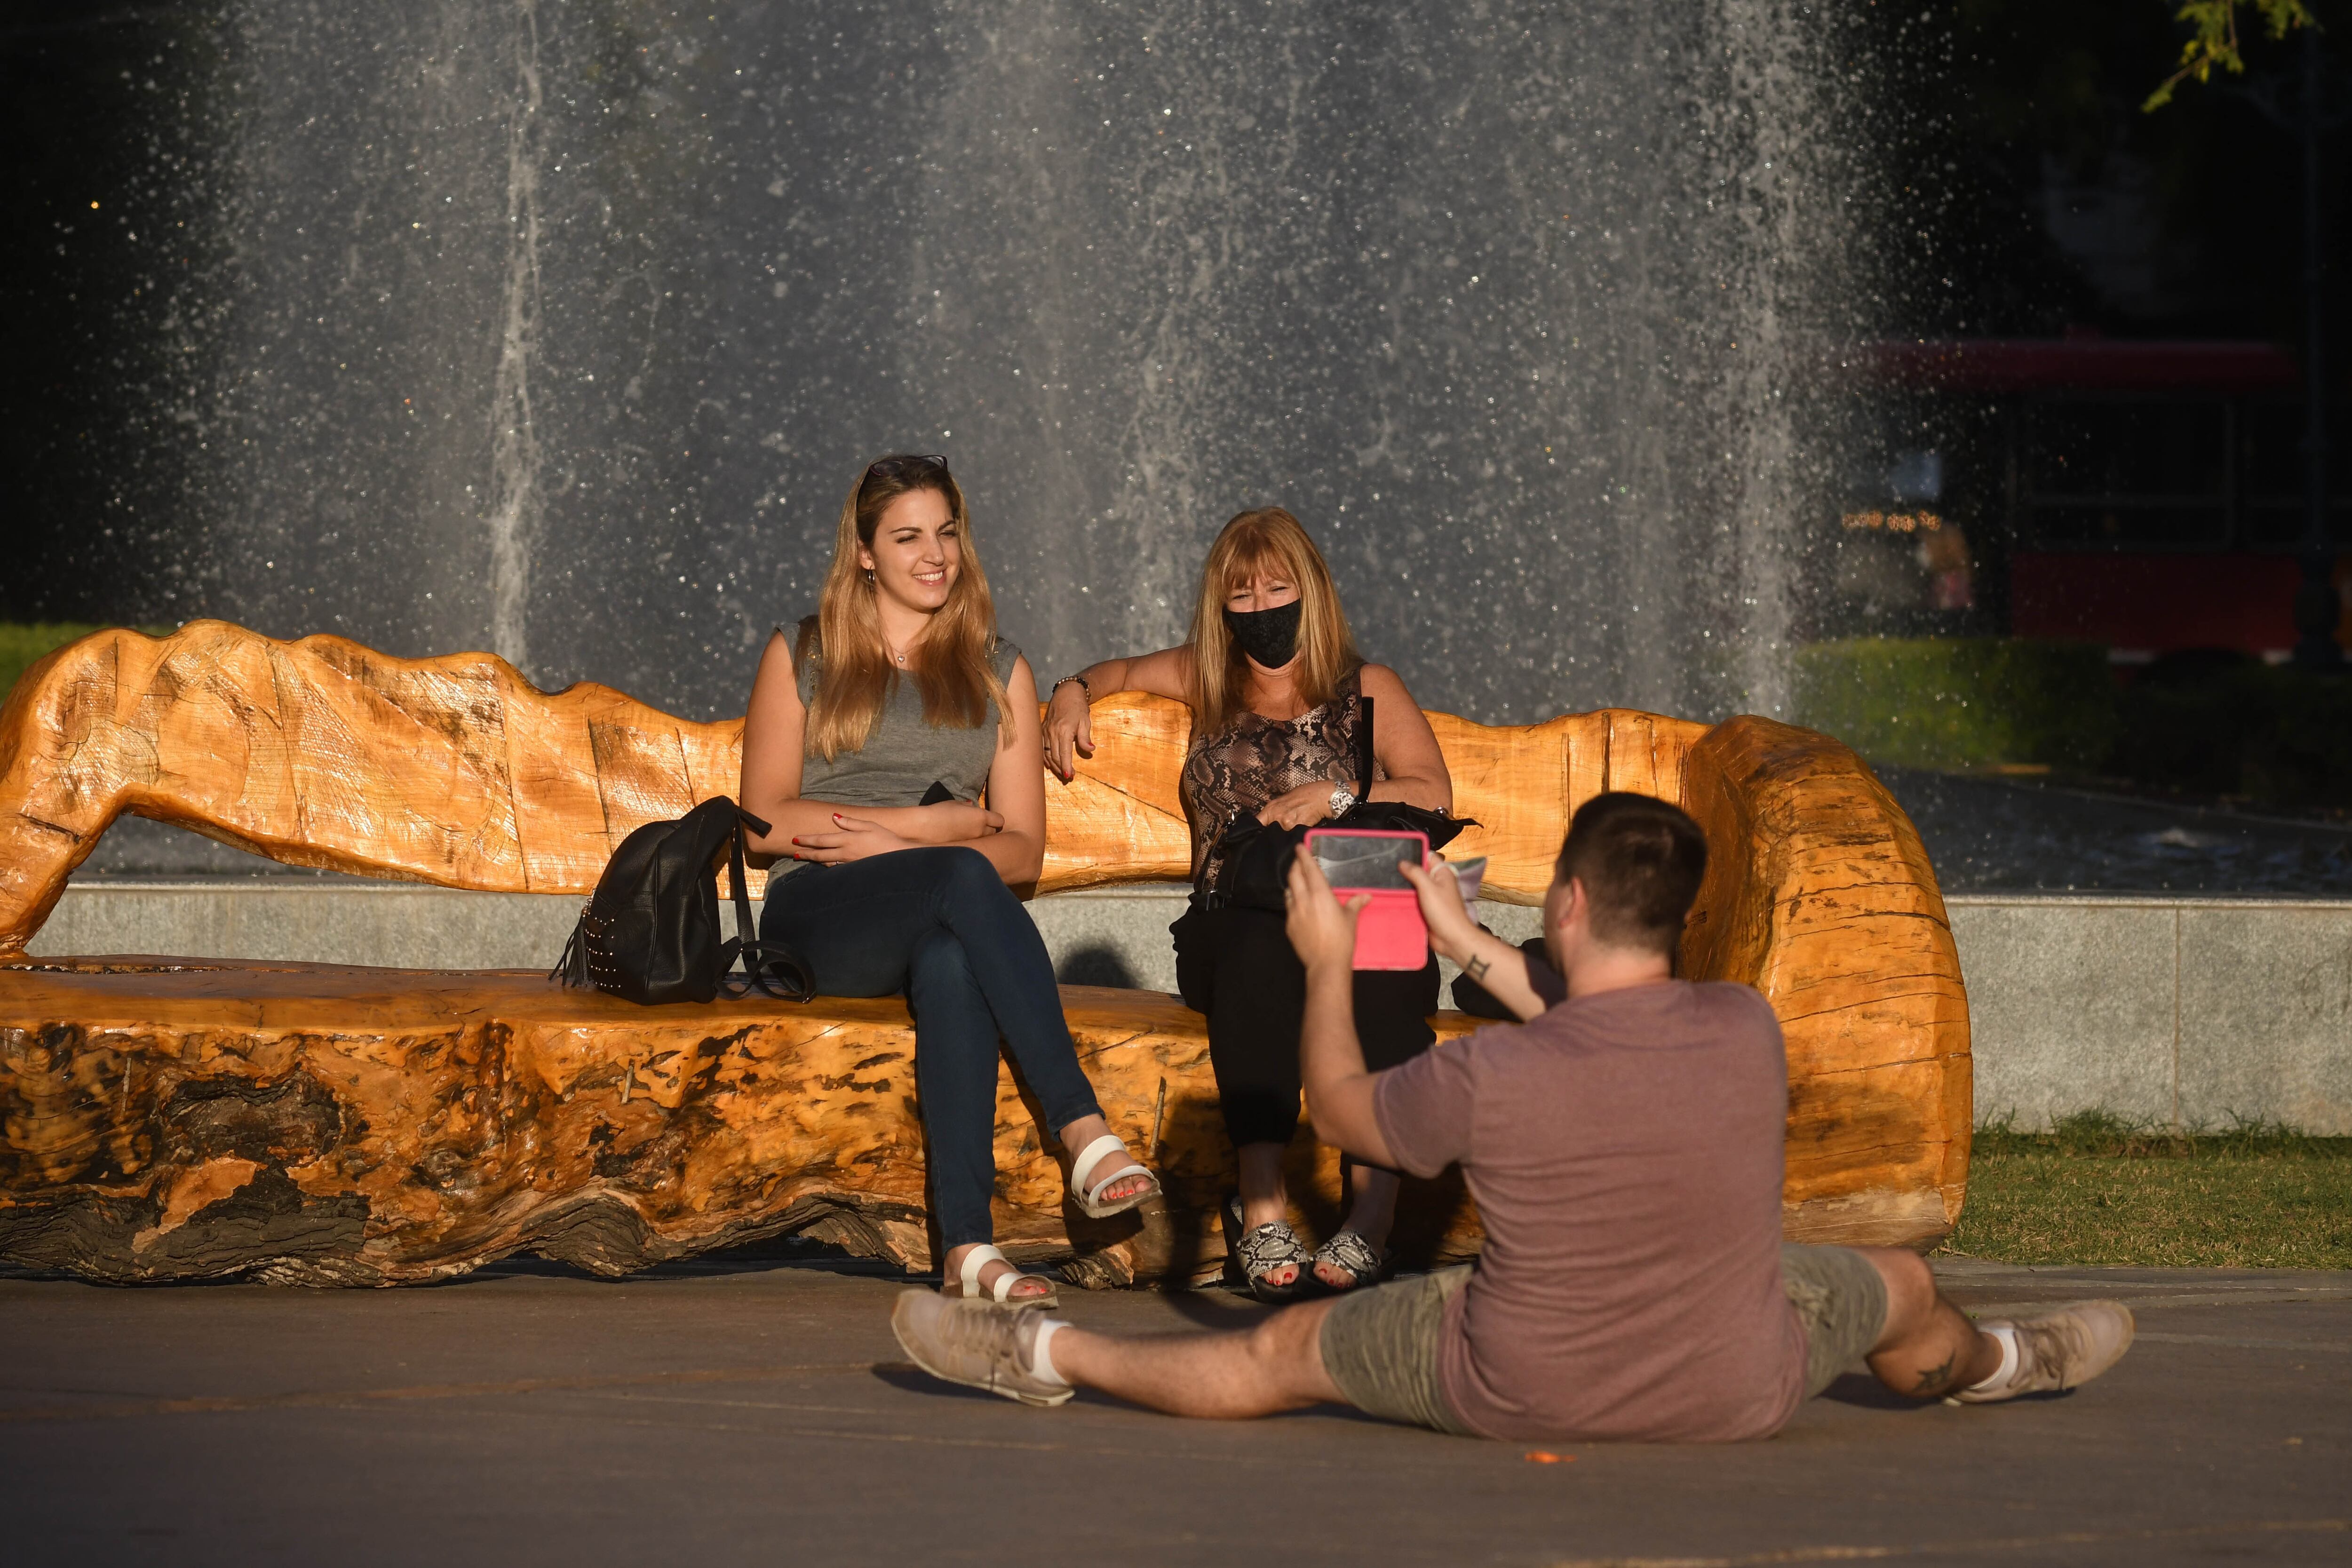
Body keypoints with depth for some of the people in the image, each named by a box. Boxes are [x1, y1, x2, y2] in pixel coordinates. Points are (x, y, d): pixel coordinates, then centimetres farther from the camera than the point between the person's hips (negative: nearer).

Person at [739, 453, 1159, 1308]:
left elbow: (1023, 850, 12)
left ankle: (968, 1249, -53)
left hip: (939, 925, 1)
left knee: (953, 961, -41)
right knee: (962, 880, -37)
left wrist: (882, 841, -5)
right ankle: (1085, 1133, -47)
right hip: (816, 919, -1)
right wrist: (929, 827, -4)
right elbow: (767, 823, 4)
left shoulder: (999, 672, 20)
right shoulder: (801, 658, 15)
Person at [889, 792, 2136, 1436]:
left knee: (1277, 1353, 19)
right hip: (1738, 1397, 2)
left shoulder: (1488, 1078, -26)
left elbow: (1339, 1109, -5)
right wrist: (1468, 947, 13)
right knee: (1896, 1286, 32)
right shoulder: (1746, 1034, -18)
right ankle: (1990, 1364, 62)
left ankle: (1049, 1358, 35)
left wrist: (1326, 965, 10)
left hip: (1512, 1395, -2)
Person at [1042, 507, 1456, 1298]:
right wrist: (1073, 693, 23)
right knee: (1261, 950, -39)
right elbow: (1119, 670, 45)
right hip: (1232, 926, 1)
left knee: (1385, 973, -40)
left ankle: (1372, 1211, -49)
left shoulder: (1368, 691, 18)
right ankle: (1262, 1205, -46)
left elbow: (1434, 796, 5)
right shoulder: (1207, 683, 26)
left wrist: (1335, 797, -9)